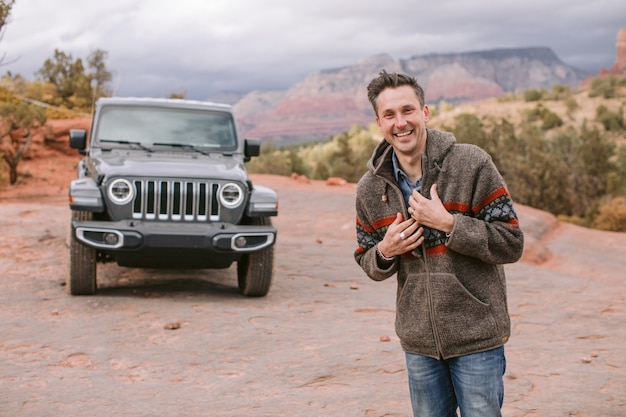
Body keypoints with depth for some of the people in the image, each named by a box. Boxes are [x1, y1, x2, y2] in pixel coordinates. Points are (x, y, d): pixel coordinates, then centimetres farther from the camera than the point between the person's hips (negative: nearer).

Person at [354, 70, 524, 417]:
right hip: (418, 340, 4)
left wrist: (449, 223, -22)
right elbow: (368, 263, 13)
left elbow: (512, 244, -11)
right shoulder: (370, 188, 2)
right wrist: (384, 252, -10)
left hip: (476, 336, -4)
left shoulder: (472, 164, -11)